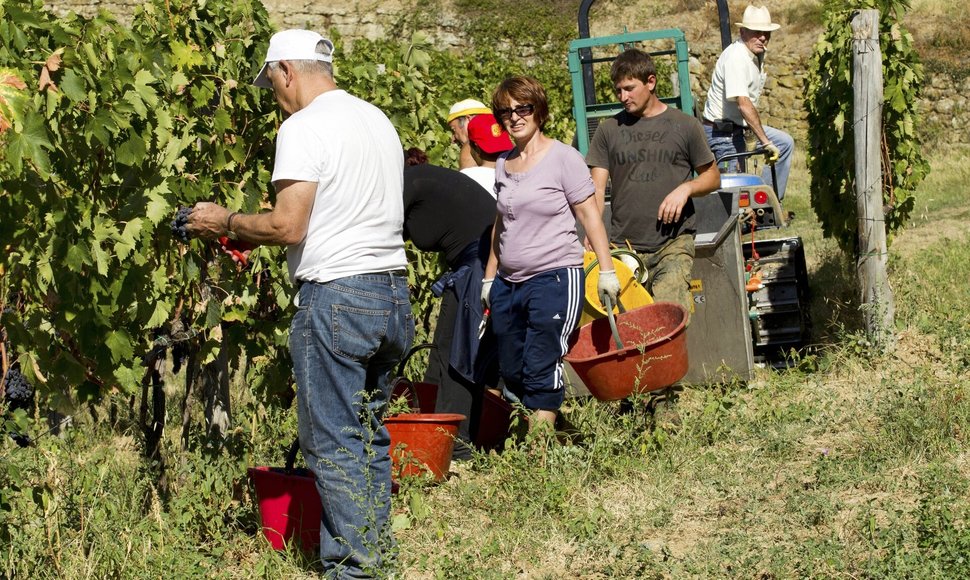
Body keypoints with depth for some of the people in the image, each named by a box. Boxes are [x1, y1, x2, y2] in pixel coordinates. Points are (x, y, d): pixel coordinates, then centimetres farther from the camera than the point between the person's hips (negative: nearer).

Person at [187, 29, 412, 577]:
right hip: (393, 290, 8)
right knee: (370, 434, 16)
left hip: (336, 296, -8)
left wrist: (225, 221, 0)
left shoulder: (303, 126, -10)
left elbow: (287, 226, -16)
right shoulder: (378, 120, 15)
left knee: (333, 441, -2)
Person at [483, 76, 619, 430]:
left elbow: (589, 215, -7)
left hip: (554, 280, -7)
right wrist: (489, 279, 20)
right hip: (509, 282, 7)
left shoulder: (562, 158, -5)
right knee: (511, 372, 8)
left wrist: (606, 270, -12)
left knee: (541, 370, -11)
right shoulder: (503, 164, 13)